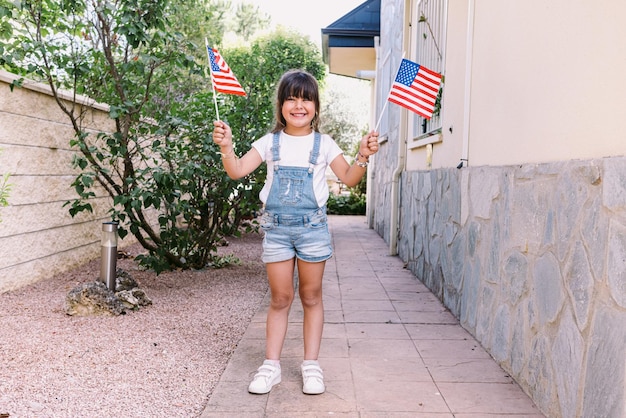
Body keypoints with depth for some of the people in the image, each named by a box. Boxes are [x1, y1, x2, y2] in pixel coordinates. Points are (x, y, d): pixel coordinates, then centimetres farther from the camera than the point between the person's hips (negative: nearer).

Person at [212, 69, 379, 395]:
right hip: (276, 228, 1)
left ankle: (311, 365, 19)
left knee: (311, 297, 8)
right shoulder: (270, 142, 5)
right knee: (279, 298, 7)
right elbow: (237, 171, -1)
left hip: (312, 227, 0)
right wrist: (226, 147, -18)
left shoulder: (323, 144, 5)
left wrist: (363, 156, -12)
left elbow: (349, 179, 5)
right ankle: (271, 365, 17)